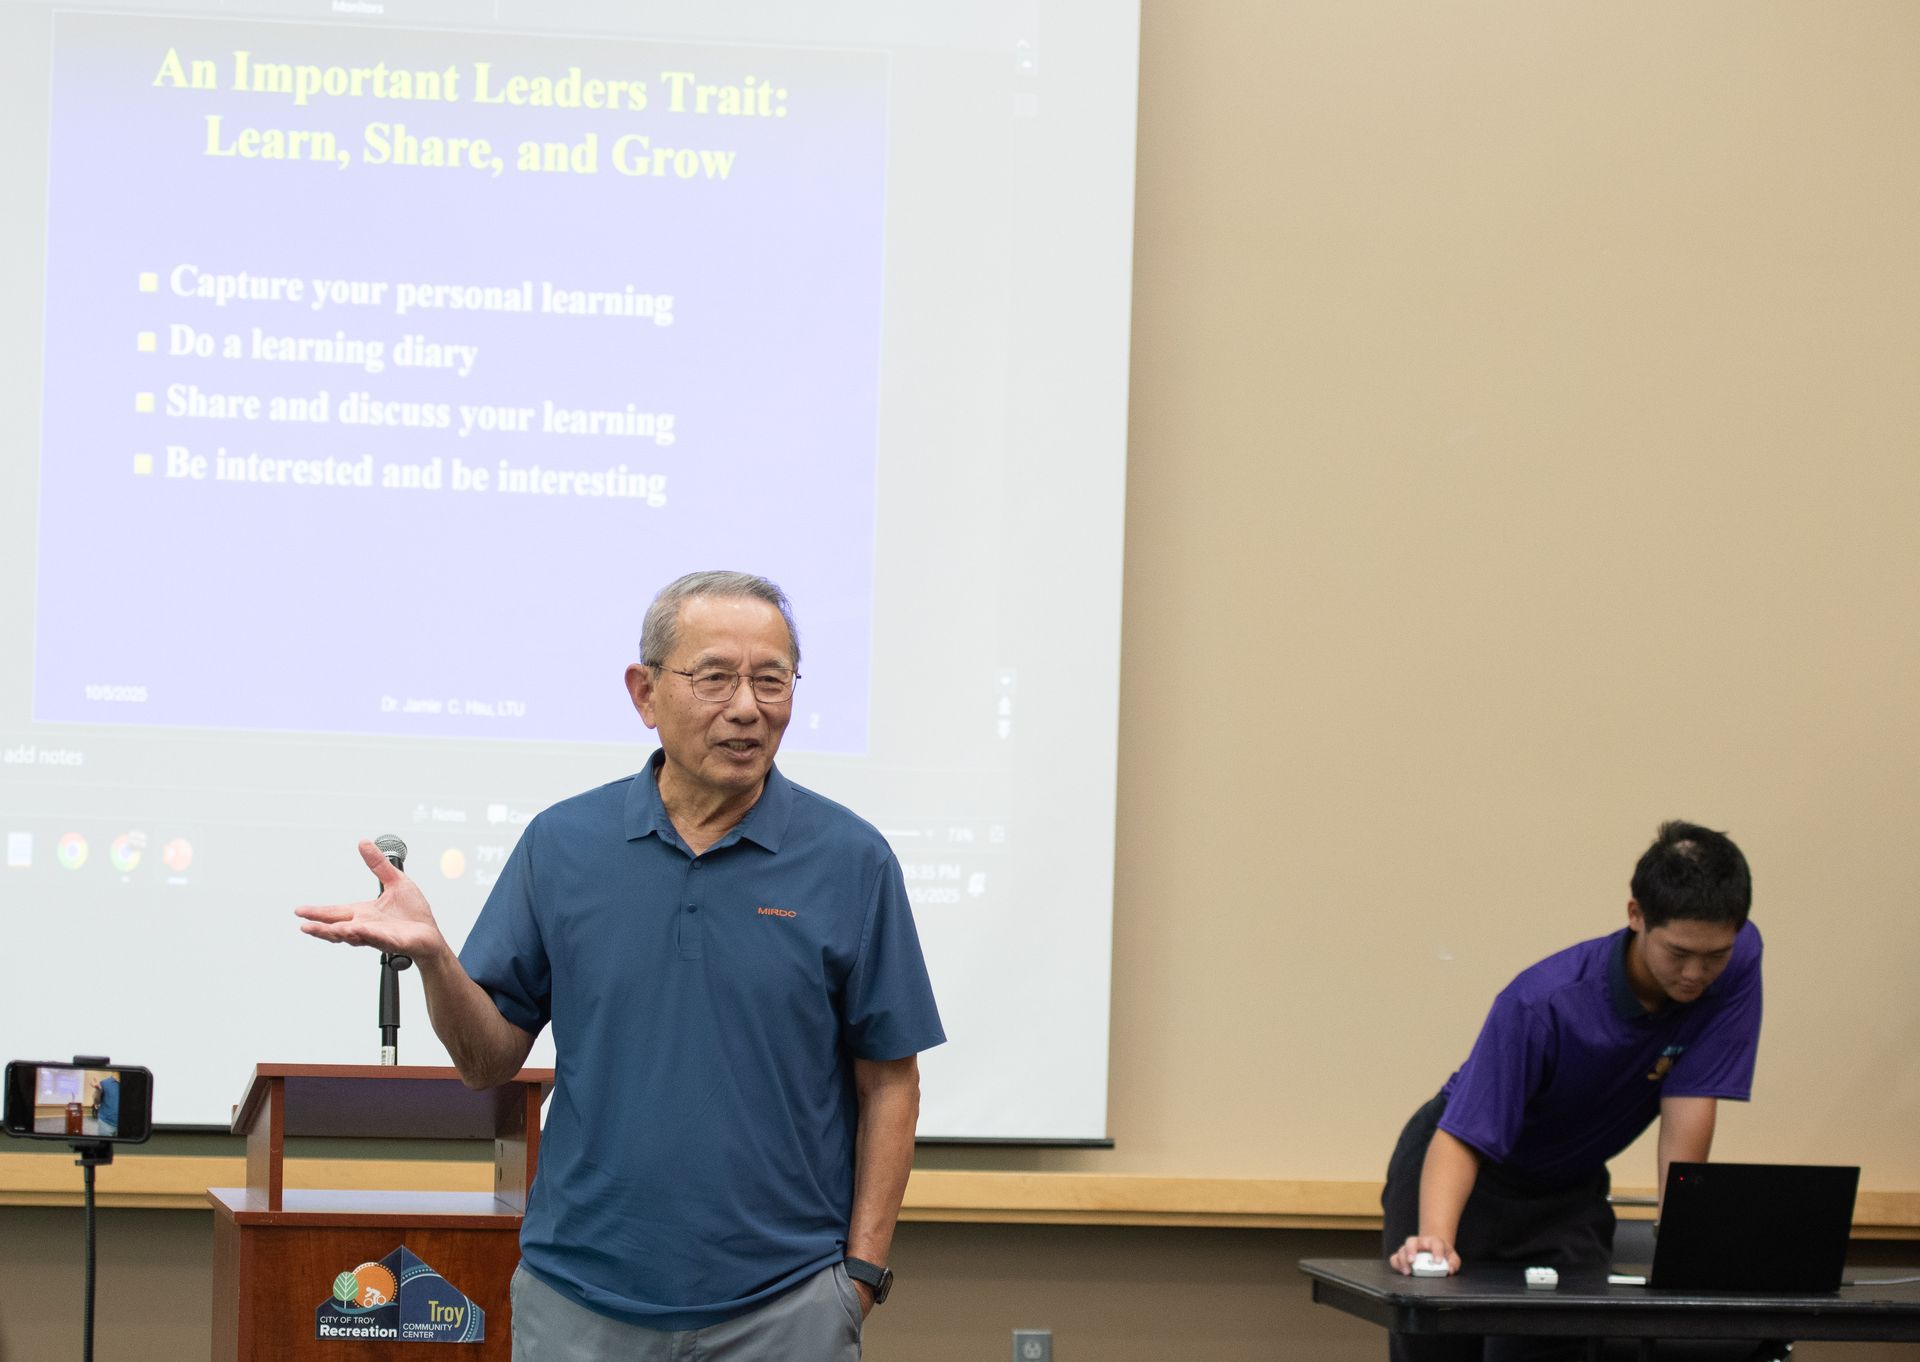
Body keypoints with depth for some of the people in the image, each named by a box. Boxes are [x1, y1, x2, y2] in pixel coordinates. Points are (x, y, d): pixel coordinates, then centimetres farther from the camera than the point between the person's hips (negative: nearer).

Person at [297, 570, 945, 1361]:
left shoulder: (851, 862, -2)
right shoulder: (563, 844, 3)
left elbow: (889, 1081, 1)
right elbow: (490, 1060, 4)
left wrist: (863, 1273, -5)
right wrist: (431, 956, -14)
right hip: (582, 1297, 2)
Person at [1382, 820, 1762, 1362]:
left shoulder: (1736, 961, -23)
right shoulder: (1541, 1004, -32)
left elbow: (1688, 1111, -21)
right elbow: (1462, 1138, -33)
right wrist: (1434, 1238, -50)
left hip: (1569, 1193, 3)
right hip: (1468, 1174, -3)